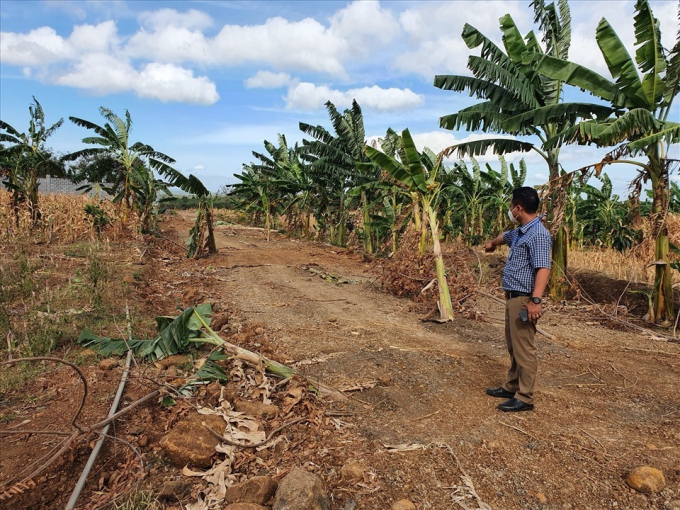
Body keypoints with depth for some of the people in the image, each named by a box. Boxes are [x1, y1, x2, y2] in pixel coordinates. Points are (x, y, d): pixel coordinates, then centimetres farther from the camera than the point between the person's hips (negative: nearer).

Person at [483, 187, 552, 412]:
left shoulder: (538, 235, -18)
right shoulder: (520, 232, 14)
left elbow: (543, 269, -26)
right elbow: (505, 236, 38)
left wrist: (536, 300, -34)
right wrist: (492, 244, 59)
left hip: (524, 300, -10)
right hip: (513, 298, 10)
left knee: (524, 349, -3)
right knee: (513, 347, 18)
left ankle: (525, 398, 6)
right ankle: (512, 386, 30)